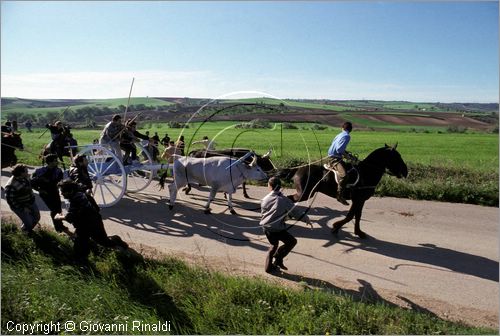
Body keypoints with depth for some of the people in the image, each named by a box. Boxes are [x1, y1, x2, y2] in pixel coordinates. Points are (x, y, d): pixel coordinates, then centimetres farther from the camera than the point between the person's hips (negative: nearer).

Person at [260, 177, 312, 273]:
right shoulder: (283, 200, -14)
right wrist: (307, 219, 6)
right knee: (292, 241, 14)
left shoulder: (264, 199, 0)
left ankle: (268, 266, 27)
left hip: (266, 227, 6)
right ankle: (278, 259, 10)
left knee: (274, 245, 27)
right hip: (277, 229, -6)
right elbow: (295, 211, -7)